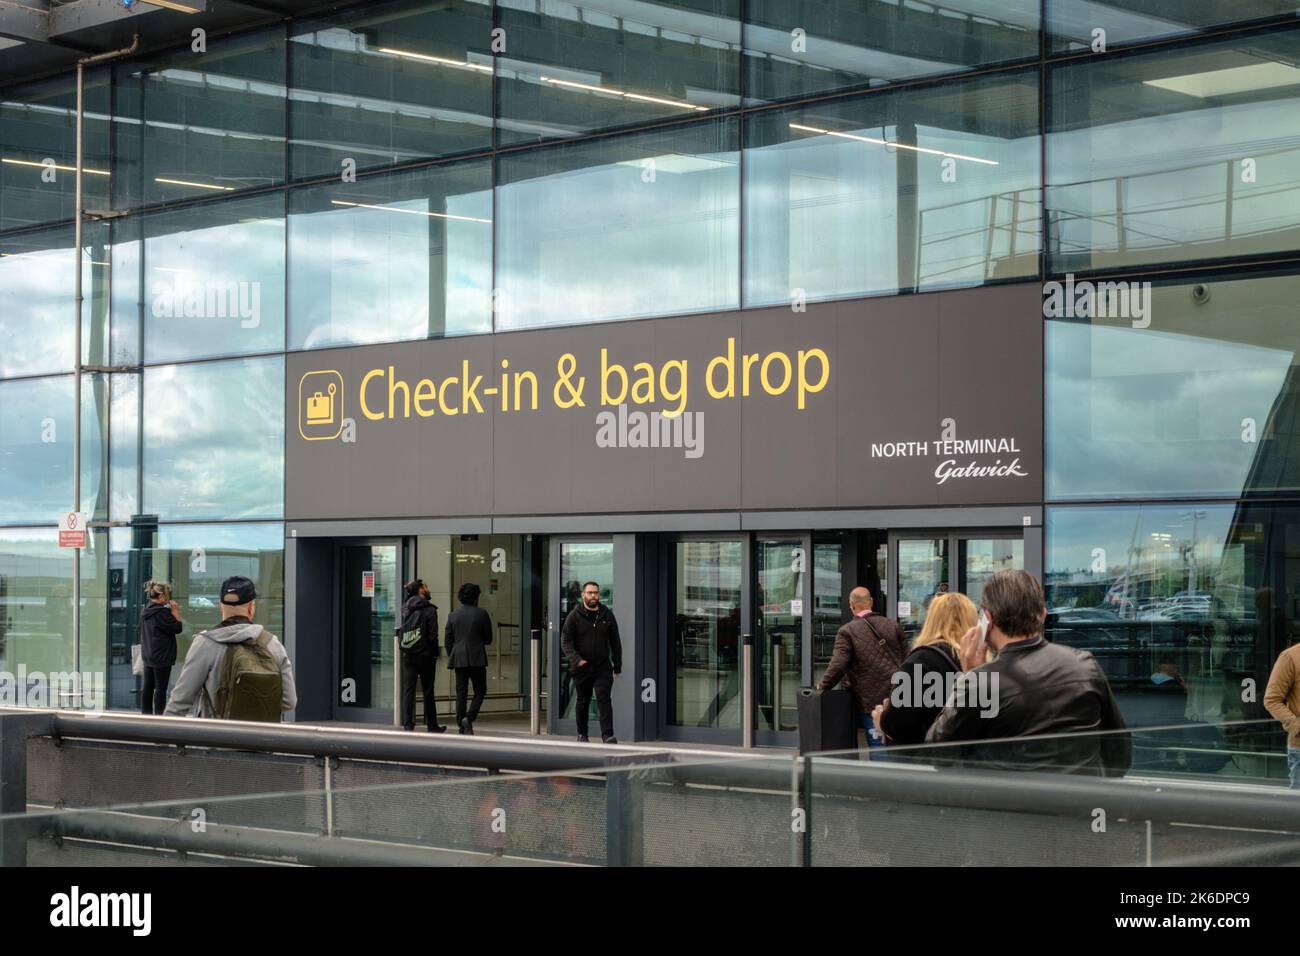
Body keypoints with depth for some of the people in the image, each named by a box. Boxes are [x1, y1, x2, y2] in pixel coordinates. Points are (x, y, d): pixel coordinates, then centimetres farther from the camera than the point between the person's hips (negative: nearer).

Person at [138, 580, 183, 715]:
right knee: (161, 688, -3)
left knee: (148, 686, 12)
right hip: (162, 657, -9)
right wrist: (176, 612, -5)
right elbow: (177, 628, -15)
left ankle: (146, 714, 17)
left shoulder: (145, 610, 9)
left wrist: (171, 612, 9)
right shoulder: (161, 612, -19)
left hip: (148, 656, 9)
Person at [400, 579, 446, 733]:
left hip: (408, 655, 4)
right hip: (425, 655, -4)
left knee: (408, 690, 4)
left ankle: (407, 724, -3)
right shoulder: (429, 610, -10)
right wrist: (434, 655, -6)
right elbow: (433, 635, -12)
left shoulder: (406, 609, 6)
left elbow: (403, 632, 7)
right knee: (428, 692, 5)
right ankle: (432, 725, 13)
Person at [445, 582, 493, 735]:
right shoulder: (481, 614, -4)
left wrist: (451, 657, 19)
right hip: (477, 658, -3)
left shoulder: (453, 615, 6)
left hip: (459, 659, 3)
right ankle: (469, 717, -14)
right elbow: (488, 639, 2)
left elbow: (448, 640, 8)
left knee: (461, 693, 7)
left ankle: (462, 725, 6)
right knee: (480, 691, 6)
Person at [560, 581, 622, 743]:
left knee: (604, 699, -13)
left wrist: (617, 665, 10)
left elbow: (615, 642, 14)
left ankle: (607, 735, -19)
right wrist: (576, 659, -19)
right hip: (581, 668, -1)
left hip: (603, 667, 1)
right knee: (583, 702, 11)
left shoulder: (607, 615, 8)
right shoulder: (574, 616, -1)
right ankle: (582, 734, 26)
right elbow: (565, 641, -5)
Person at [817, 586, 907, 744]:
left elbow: (838, 665, -13)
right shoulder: (893, 626, 8)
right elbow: (907, 659, 12)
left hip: (871, 701, -4)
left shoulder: (847, 632, -7)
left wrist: (823, 686, 2)